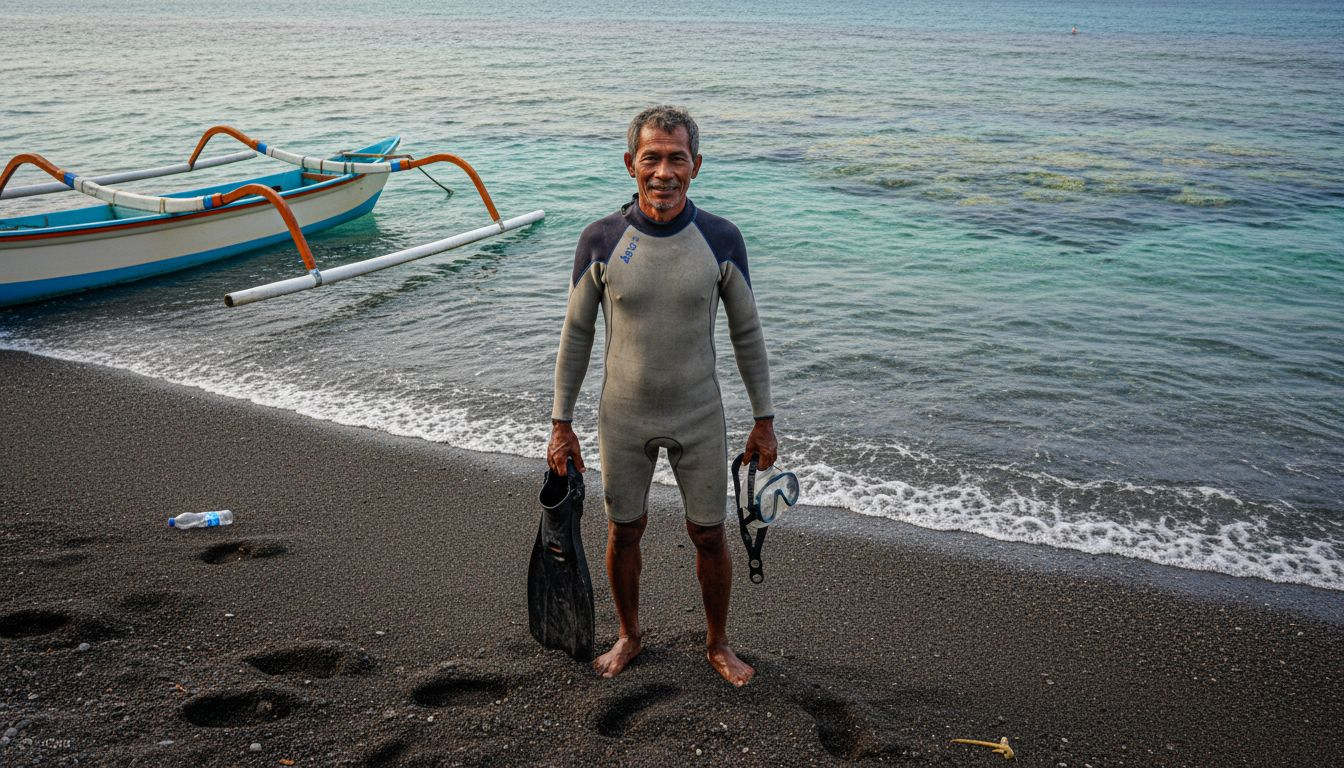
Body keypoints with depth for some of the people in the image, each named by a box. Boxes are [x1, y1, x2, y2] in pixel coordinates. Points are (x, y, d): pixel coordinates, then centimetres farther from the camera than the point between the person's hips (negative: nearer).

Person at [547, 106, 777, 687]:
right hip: (623, 419, 0)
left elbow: (746, 332, 0)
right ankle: (629, 637, 39)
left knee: (709, 535, 10)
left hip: (699, 418, 0)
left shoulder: (721, 240, -10)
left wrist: (763, 419, 2)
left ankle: (718, 643, 34)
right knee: (624, 531, 14)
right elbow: (576, 333, -2)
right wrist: (561, 423, 0)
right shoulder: (600, 241, -11)